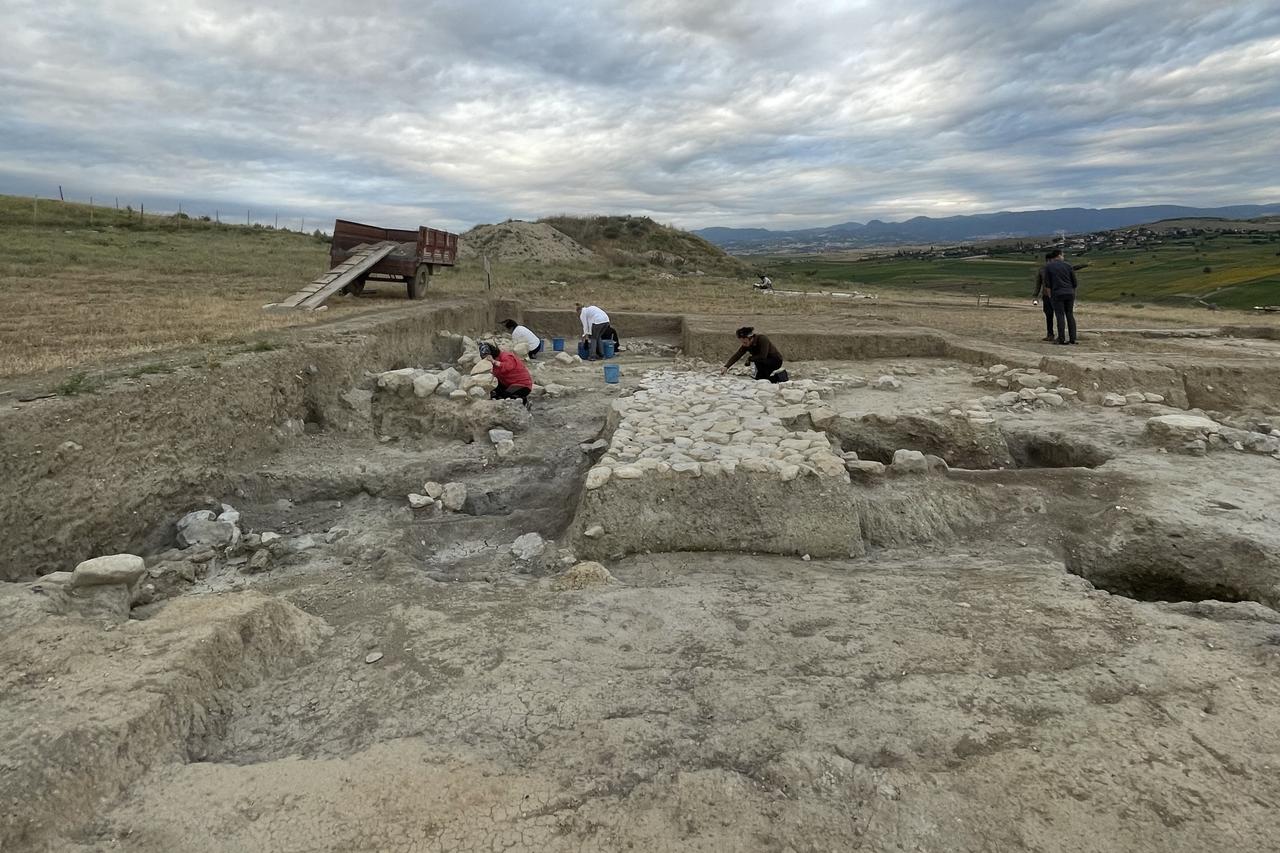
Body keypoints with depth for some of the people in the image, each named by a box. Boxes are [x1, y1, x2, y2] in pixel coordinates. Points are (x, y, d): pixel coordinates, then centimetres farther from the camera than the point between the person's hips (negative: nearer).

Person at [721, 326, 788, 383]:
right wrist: (726, 367, -34)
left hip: (776, 360, -7)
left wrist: (750, 358, -23)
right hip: (765, 362, 7)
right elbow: (737, 356, -20)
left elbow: (763, 357, -36)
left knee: (757, 361, -32)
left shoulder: (762, 339, -30)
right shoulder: (746, 345, -11)